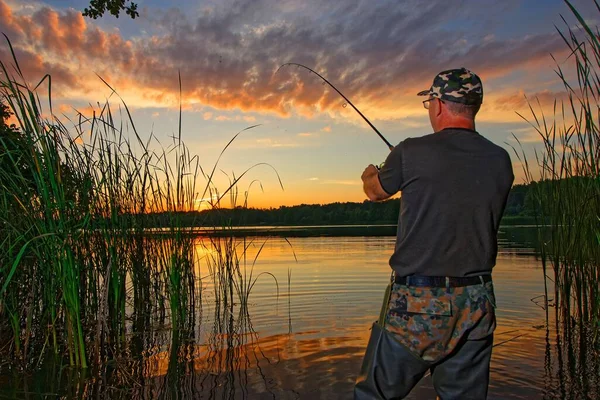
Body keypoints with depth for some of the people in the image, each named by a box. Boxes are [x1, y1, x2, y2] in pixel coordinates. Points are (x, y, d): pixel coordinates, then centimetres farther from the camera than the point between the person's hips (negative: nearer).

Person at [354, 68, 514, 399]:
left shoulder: (412, 152, -11)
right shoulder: (500, 161, 2)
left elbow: (374, 192, 7)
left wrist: (370, 175, 32)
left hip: (418, 301, -5)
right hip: (477, 302, 5)